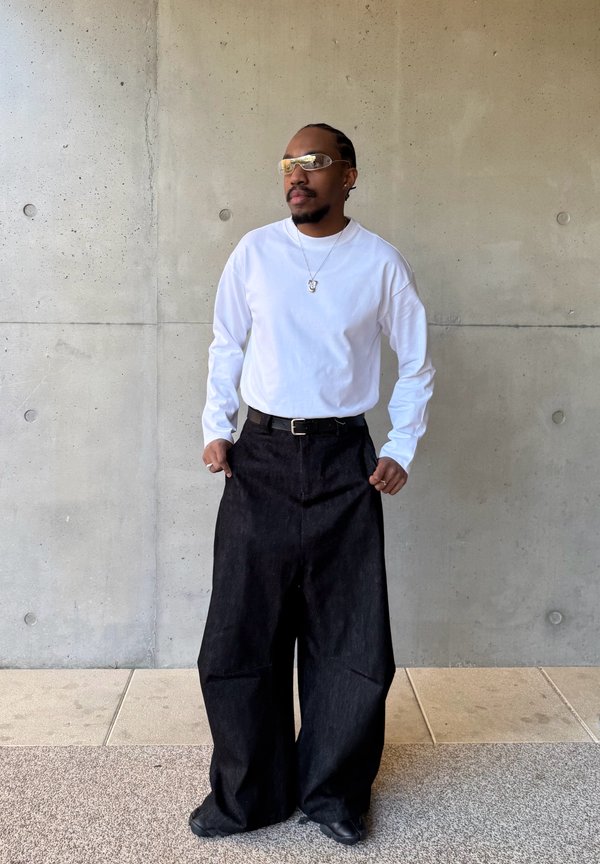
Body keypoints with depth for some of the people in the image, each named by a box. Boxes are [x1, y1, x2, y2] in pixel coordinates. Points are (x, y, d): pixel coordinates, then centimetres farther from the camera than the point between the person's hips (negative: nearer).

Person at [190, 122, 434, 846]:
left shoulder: (379, 262, 1)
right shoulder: (255, 252, 4)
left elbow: (416, 363, 9)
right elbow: (226, 344, 12)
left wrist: (401, 450, 2)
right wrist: (216, 427, 3)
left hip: (344, 461, 0)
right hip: (261, 458, 1)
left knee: (350, 639, 5)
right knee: (242, 632, 4)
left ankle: (335, 794, 24)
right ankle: (247, 794, 22)